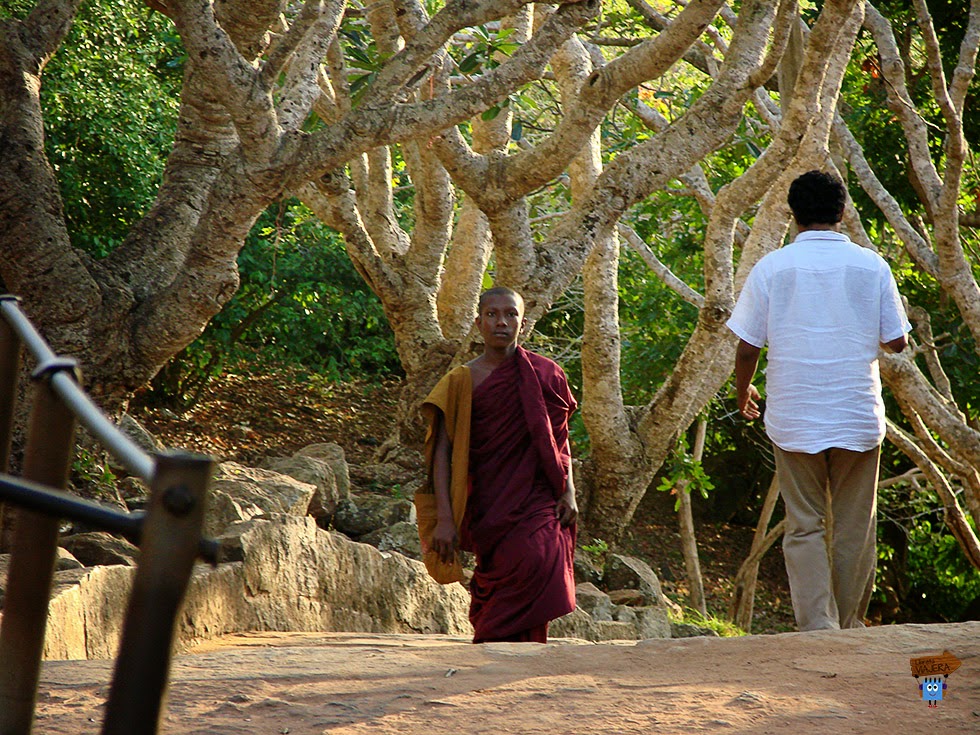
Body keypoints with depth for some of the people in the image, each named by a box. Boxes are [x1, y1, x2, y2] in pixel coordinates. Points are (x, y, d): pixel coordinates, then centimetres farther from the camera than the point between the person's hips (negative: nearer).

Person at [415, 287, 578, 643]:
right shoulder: (462, 381, 3)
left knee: (537, 563, -17)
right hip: (489, 503, -2)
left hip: (538, 499, 2)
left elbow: (559, 439, 19)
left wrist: (568, 491, 5)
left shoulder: (545, 374, 11)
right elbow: (442, 451, -1)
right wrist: (444, 519, -9)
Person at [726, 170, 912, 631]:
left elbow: (747, 347, -2)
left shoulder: (771, 268, -4)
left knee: (804, 527, 4)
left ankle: (817, 628, -7)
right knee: (853, 528, 11)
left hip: (794, 418, -1)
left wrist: (743, 392, 17)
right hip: (858, 416, 1)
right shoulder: (871, 266, -2)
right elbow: (897, 341, 3)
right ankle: (850, 627, 20)